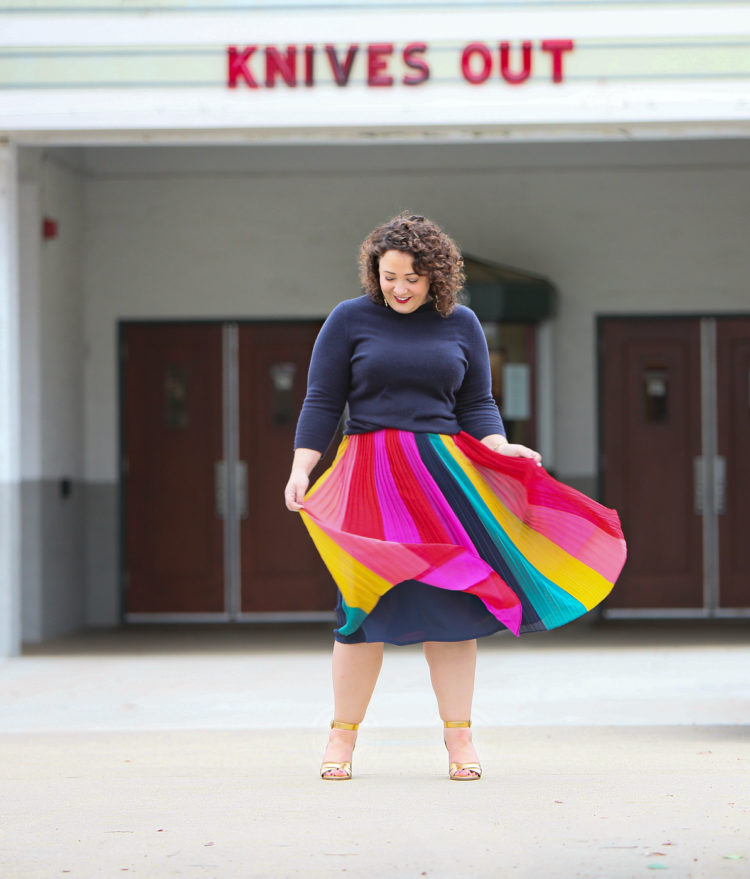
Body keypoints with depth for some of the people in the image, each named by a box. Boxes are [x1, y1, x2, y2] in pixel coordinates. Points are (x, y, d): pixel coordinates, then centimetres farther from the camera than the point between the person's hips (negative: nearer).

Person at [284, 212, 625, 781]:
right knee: (368, 603, -5)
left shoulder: (460, 324, 11)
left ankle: (459, 736, 6)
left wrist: (499, 446, -5)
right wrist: (301, 469, -6)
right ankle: (343, 736, 7)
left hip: (446, 472, 2)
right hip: (371, 474, -2)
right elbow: (322, 403, 5)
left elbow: (477, 405, 14)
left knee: (451, 600, -1)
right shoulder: (350, 320, 5)